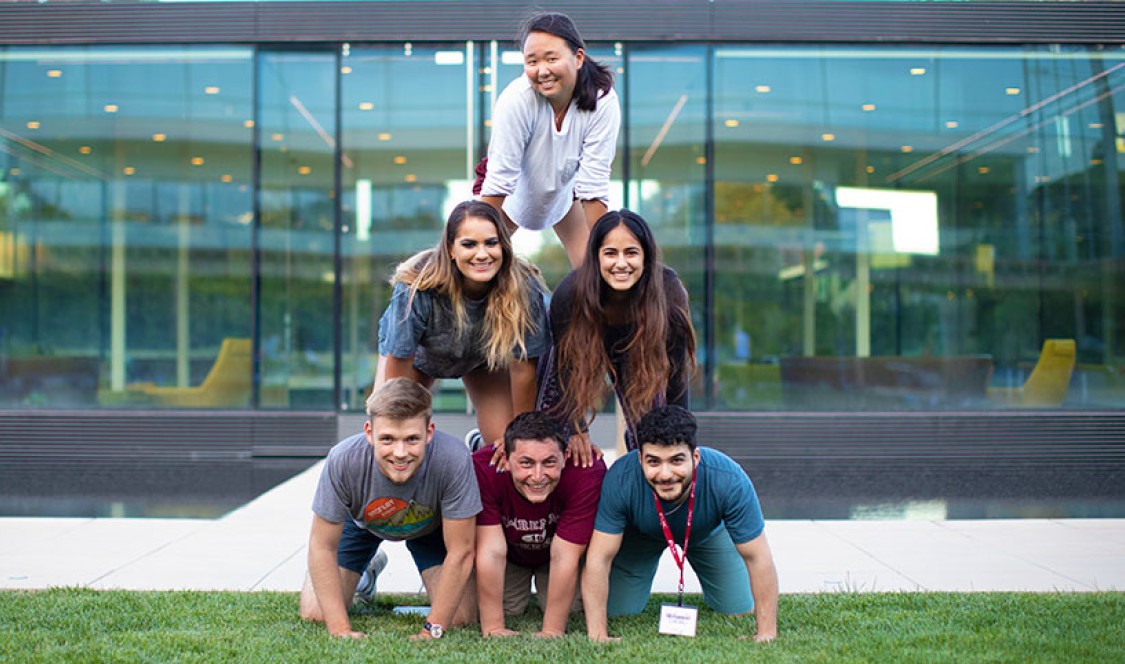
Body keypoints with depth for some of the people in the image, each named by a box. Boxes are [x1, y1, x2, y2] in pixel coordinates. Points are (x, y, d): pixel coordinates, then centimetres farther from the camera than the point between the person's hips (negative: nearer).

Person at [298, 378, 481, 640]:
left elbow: (460, 552, -30)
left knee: (461, 616, -12)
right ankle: (365, 574, 24)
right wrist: (341, 630, -29)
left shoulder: (453, 459, -42)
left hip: (429, 525, 0)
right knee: (315, 614, -8)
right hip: (359, 520, 1)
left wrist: (432, 630, -29)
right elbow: (322, 547, -26)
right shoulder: (344, 460, -39)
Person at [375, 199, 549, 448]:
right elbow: (398, 363, -27)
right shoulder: (416, 287, -40)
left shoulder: (524, 288, -36)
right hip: (419, 353, -1)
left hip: (485, 356, 1)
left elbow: (522, 367, -24)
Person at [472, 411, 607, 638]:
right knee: (508, 608, -10)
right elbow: (491, 550, -35)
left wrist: (552, 631, -32)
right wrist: (493, 629, -32)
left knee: (571, 608, -11)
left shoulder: (586, 472, -39)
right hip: (511, 553, 0)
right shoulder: (483, 469, -38)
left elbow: (564, 556, -35)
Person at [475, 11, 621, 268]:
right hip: (513, 190, -2)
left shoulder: (603, 101, -32)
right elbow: (498, 182, -30)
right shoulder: (515, 100, -36)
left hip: (564, 189, 2)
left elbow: (594, 187, -26)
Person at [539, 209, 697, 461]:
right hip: (584, 344, -1)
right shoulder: (569, 294, -37)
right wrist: (575, 431, -25)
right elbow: (567, 366, -24)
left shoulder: (668, 291, -34)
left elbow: (675, 368, -25)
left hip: (637, 353, 1)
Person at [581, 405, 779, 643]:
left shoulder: (730, 481, -40)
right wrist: (597, 634, -36)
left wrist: (766, 634, -30)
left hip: (708, 533, 0)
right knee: (617, 611, -6)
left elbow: (758, 558, -31)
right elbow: (599, 558, -33)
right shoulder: (620, 480, -40)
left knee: (741, 612, -2)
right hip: (639, 535, 0)